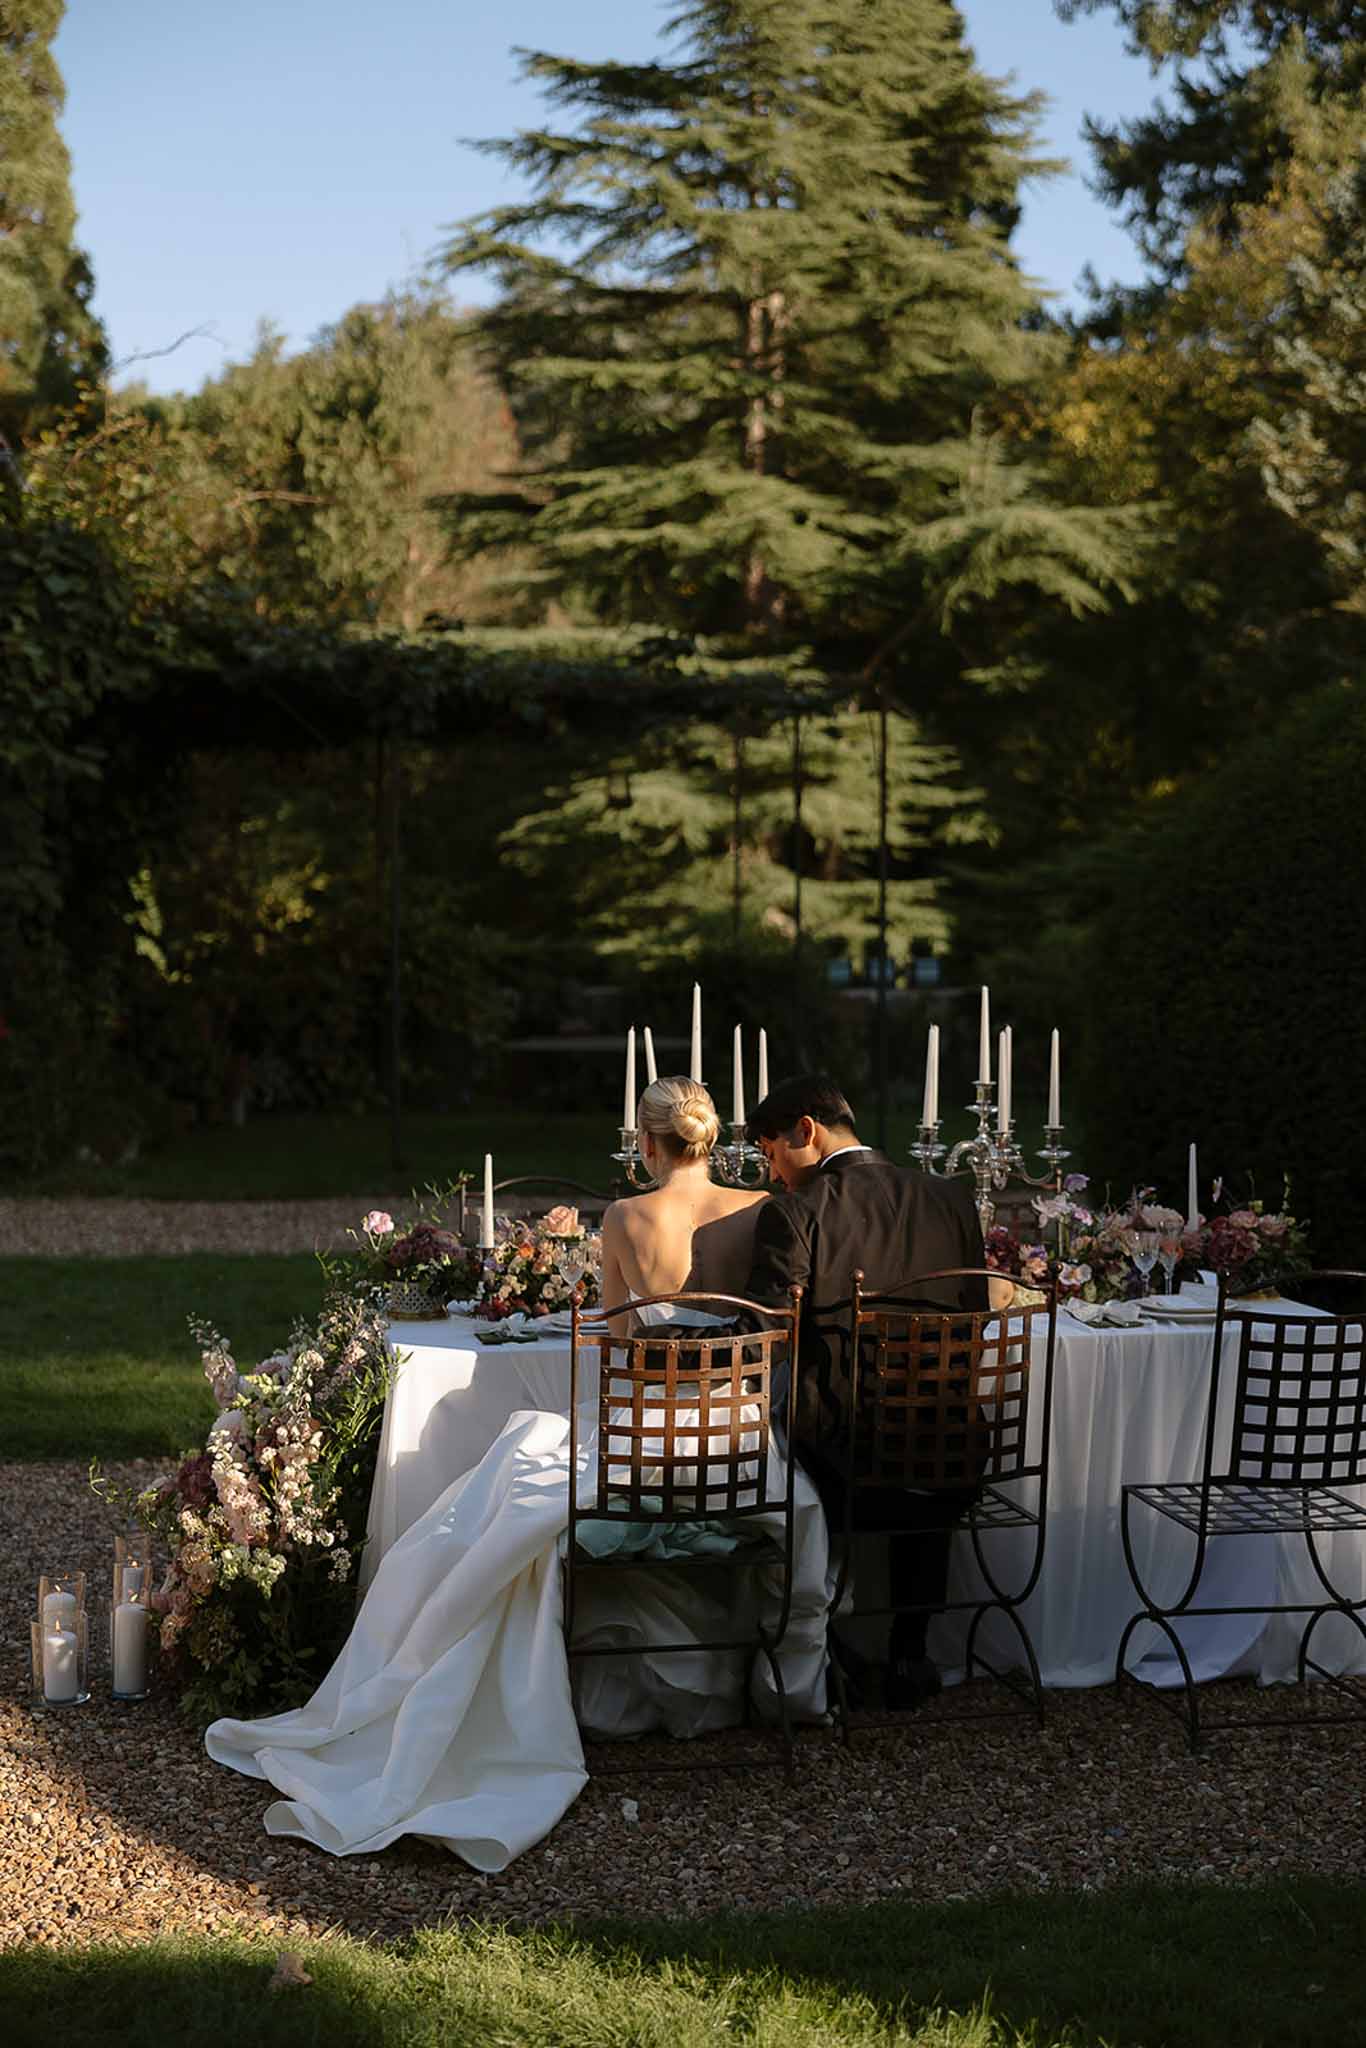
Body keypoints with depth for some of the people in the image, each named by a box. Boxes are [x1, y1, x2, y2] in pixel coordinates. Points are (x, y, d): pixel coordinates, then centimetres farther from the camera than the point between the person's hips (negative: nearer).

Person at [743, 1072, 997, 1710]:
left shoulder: (793, 1213, -9)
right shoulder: (951, 1198, 4)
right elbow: (977, 1311, 13)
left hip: (839, 1458, -3)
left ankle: (820, 1651, 33)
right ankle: (909, 1654, 33)